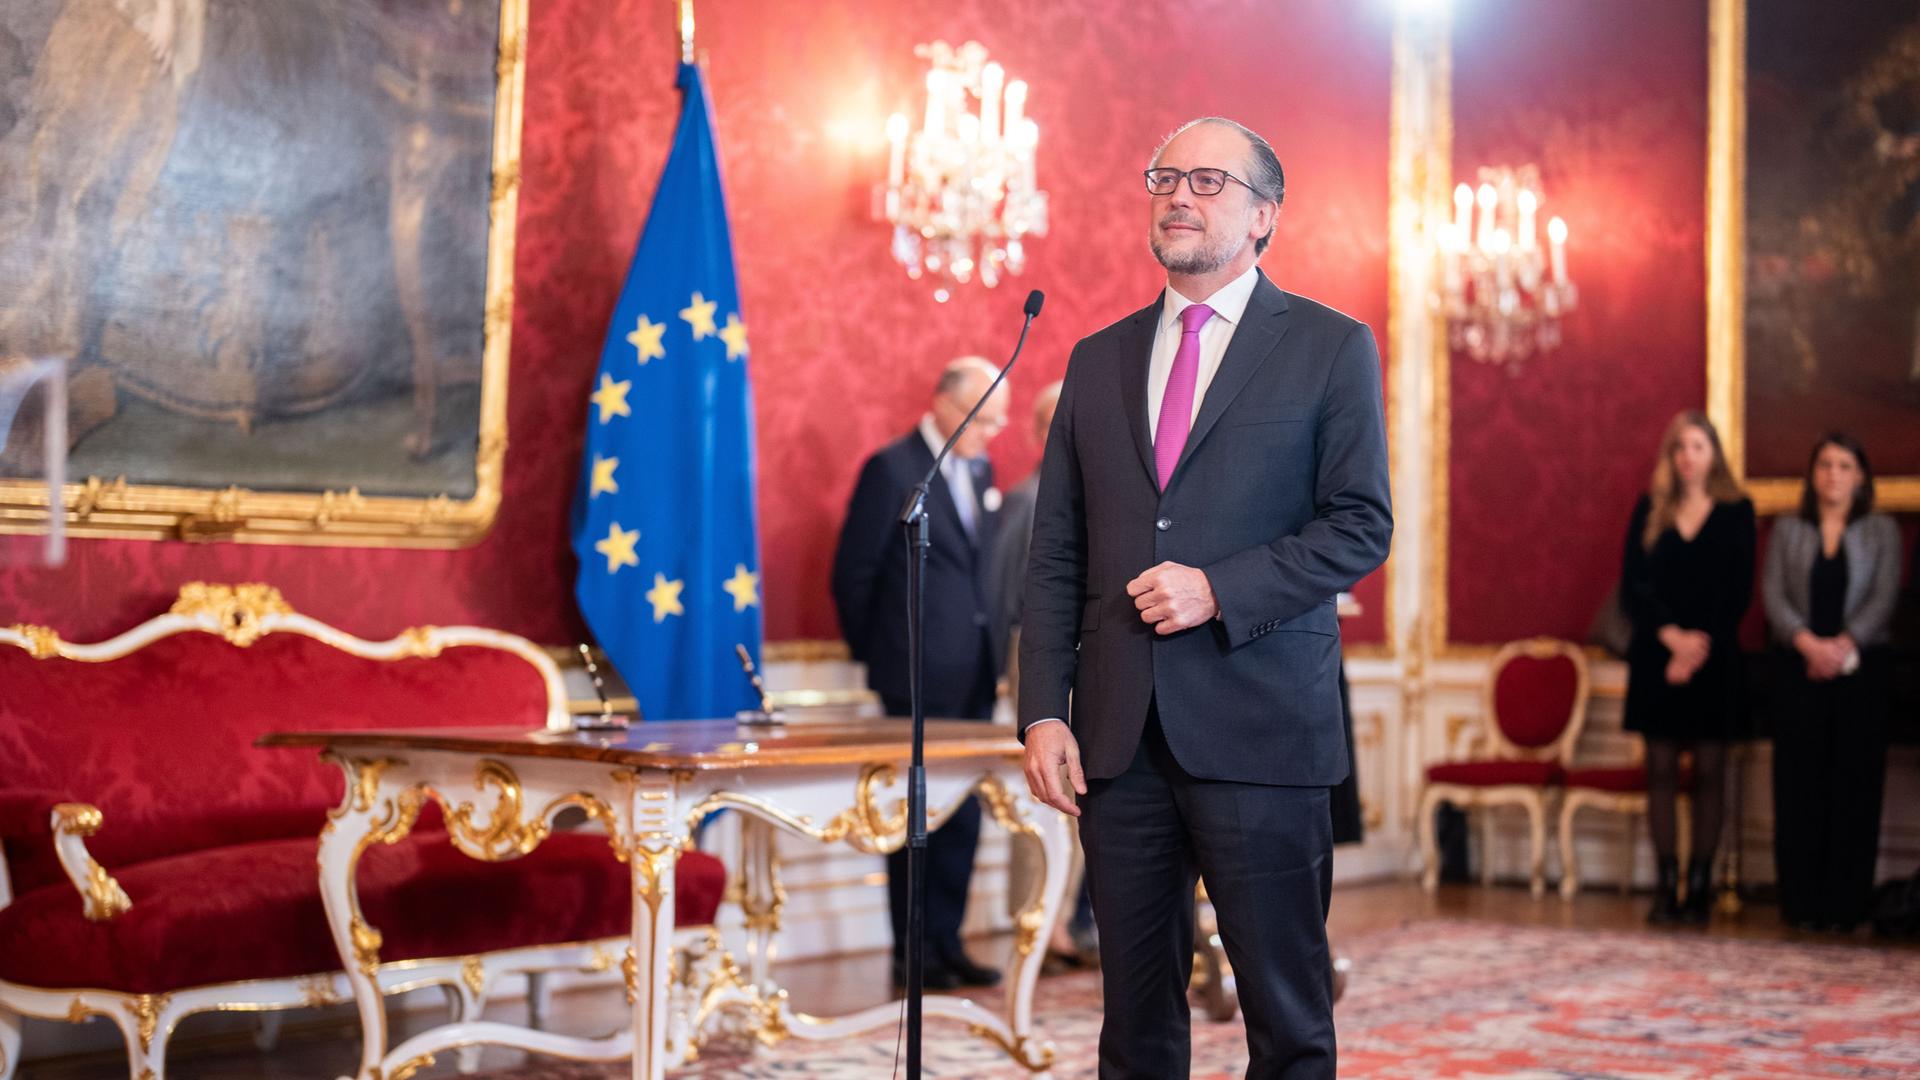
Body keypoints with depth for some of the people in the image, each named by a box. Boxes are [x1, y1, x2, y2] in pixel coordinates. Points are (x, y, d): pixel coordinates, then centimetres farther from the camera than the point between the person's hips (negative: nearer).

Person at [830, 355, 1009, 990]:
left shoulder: (979, 469, 13)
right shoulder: (892, 469, -9)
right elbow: (854, 574, -7)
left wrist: (990, 651, 13)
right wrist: (876, 653, 0)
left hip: (973, 676, 7)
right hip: (920, 678, -7)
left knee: (962, 817, 9)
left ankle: (946, 944, 18)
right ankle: (913, 955, 9)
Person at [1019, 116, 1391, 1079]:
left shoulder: (1332, 349, 4)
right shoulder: (1099, 360, 15)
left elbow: (1362, 525, -3)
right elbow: (1055, 556, 11)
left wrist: (1219, 590, -15)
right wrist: (1043, 712, 1)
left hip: (1258, 725, -3)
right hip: (1119, 735, 4)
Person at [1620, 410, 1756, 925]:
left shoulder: (1736, 512, 4)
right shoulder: (1650, 510, 8)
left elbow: (1738, 592, -2)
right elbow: (1632, 586, 1)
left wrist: (1698, 648, -10)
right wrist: (1671, 636, -12)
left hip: (1713, 657, -1)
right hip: (1656, 655, 1)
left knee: (1709, 770, 0)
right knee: (1661, 770, 1)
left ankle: (1700, 884, 5)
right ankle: (1666, 885, 4)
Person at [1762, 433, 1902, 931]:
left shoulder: (1882, 531, 9)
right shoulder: (1787, 530, 11)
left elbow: (1884, 598, -2)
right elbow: (1773, 595, 1)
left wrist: (1843, 644, -16)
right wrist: (1808, 643, -15)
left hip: (1862, 669, 0)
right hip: (1798, 668, 1)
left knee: (1855, 785, -2)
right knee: (1798, 783, -2)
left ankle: (1845, 903, 2)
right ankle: (1801, 903, 2)